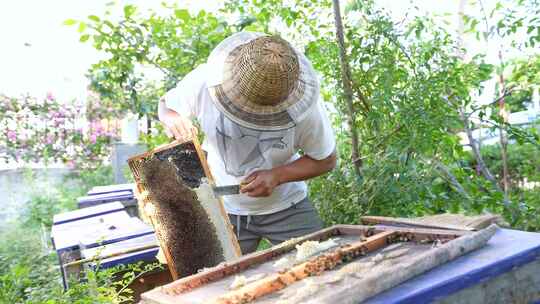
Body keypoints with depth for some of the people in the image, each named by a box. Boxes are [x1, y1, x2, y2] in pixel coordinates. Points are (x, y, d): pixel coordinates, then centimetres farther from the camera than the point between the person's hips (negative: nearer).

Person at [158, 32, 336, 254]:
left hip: (286, 208, 0)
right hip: (224, 210, 1)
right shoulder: (203, 82, -22)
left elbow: (325, 160, -9)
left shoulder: (304, 106, -25)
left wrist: (277, 176, -25)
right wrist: (171, 119, -26)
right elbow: (166, 103, -1)